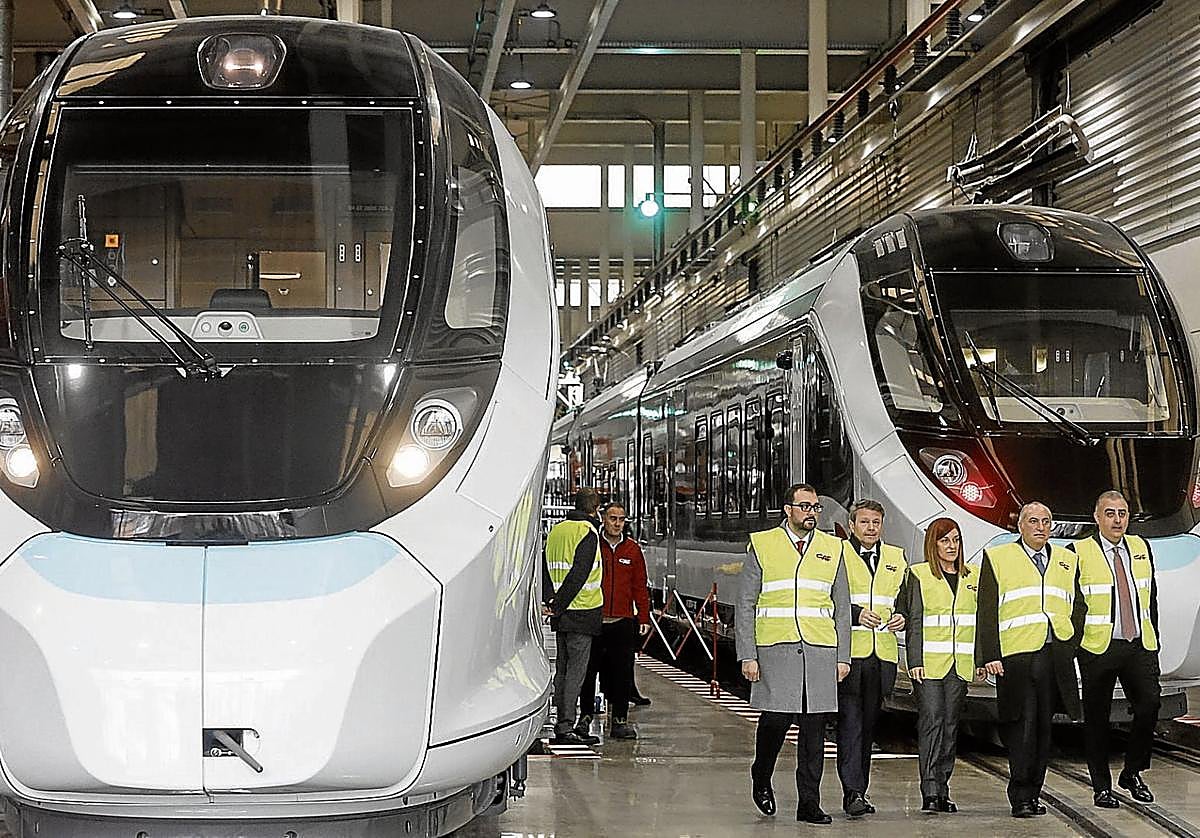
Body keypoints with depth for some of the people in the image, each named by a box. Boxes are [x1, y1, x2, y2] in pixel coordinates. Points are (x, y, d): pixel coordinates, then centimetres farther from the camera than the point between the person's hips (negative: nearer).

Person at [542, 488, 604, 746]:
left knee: (563, 667, 12)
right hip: (582, 611, -8)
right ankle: (566, 726, -10)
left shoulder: (556, 531, 14)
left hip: (561, 614, 8)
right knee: (576, 669, -6)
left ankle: (561, 723, 15)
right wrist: (559, 605, -16)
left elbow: (546, 569, 10)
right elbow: (579, 574, -18)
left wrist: (549, 601, 2)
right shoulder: (588, 532, -10)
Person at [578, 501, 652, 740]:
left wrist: (644, 617, 8)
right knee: (589, 671, 3)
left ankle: (619, 719, 7)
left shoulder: (632, 549, 10)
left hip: (623, 622, 2)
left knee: (622, 673, 1)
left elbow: (640, 586, 13)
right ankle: (585, 716, 14)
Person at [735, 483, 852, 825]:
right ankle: (761, 780, 19)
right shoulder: (761, 545, 5)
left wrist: (843, 656, 8)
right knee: (775, 718, -9)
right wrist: (747, 655, -4)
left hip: (821, 651, 3)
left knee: (814, 727, 1)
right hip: (775, 649, -3)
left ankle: (809, 803, 7)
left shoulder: (832, 548, 14)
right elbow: (744, 605, 4)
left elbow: (842, 608, 16)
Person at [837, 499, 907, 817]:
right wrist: (856, 614, -19)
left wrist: (900, 617, -3)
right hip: (847, 652, -5)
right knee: (850, 721, -10)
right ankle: (852, 792, -13)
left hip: (883, 655, 5)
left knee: (869, 723, 9)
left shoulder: (896, 558, 16)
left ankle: (859, 790, 15)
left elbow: (903, 600, 19)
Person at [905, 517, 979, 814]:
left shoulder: (971, 577, 14)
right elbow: (914, 622, -3)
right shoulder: (920, 575, 2)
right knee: (931, 721, -11)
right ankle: (930, 792, -14)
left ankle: (942, 791, 10)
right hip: (929, 663, -4)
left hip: (960, 664, 4)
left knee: (950, 724, 6)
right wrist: (915, 661, -11)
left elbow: (979, 621, 15)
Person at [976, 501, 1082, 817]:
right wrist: (990, 655, -9)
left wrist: (1072, 648, 8)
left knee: (1043, 727, 7)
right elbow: (987, 611, -1)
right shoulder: (997, 557, 5)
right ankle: (1020, 798, -4)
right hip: (1015, 657, -4)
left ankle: (1033, 794, 15)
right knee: (1022, 726, -8)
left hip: (1055, 657, 4)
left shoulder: (1066, 560, 17)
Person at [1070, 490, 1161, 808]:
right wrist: (1078, 642, -9)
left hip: (1140, 647, 4)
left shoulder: (1141, 547, 12)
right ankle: (1102, 787, 13)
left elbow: (1150, 597, 16)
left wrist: (1153, 637, 11)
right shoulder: (1079, 552, -4)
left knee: (1149, 705, -9)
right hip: (1099, 648, -3)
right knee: (1097, 718, 3)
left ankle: (1132, 773, 11)